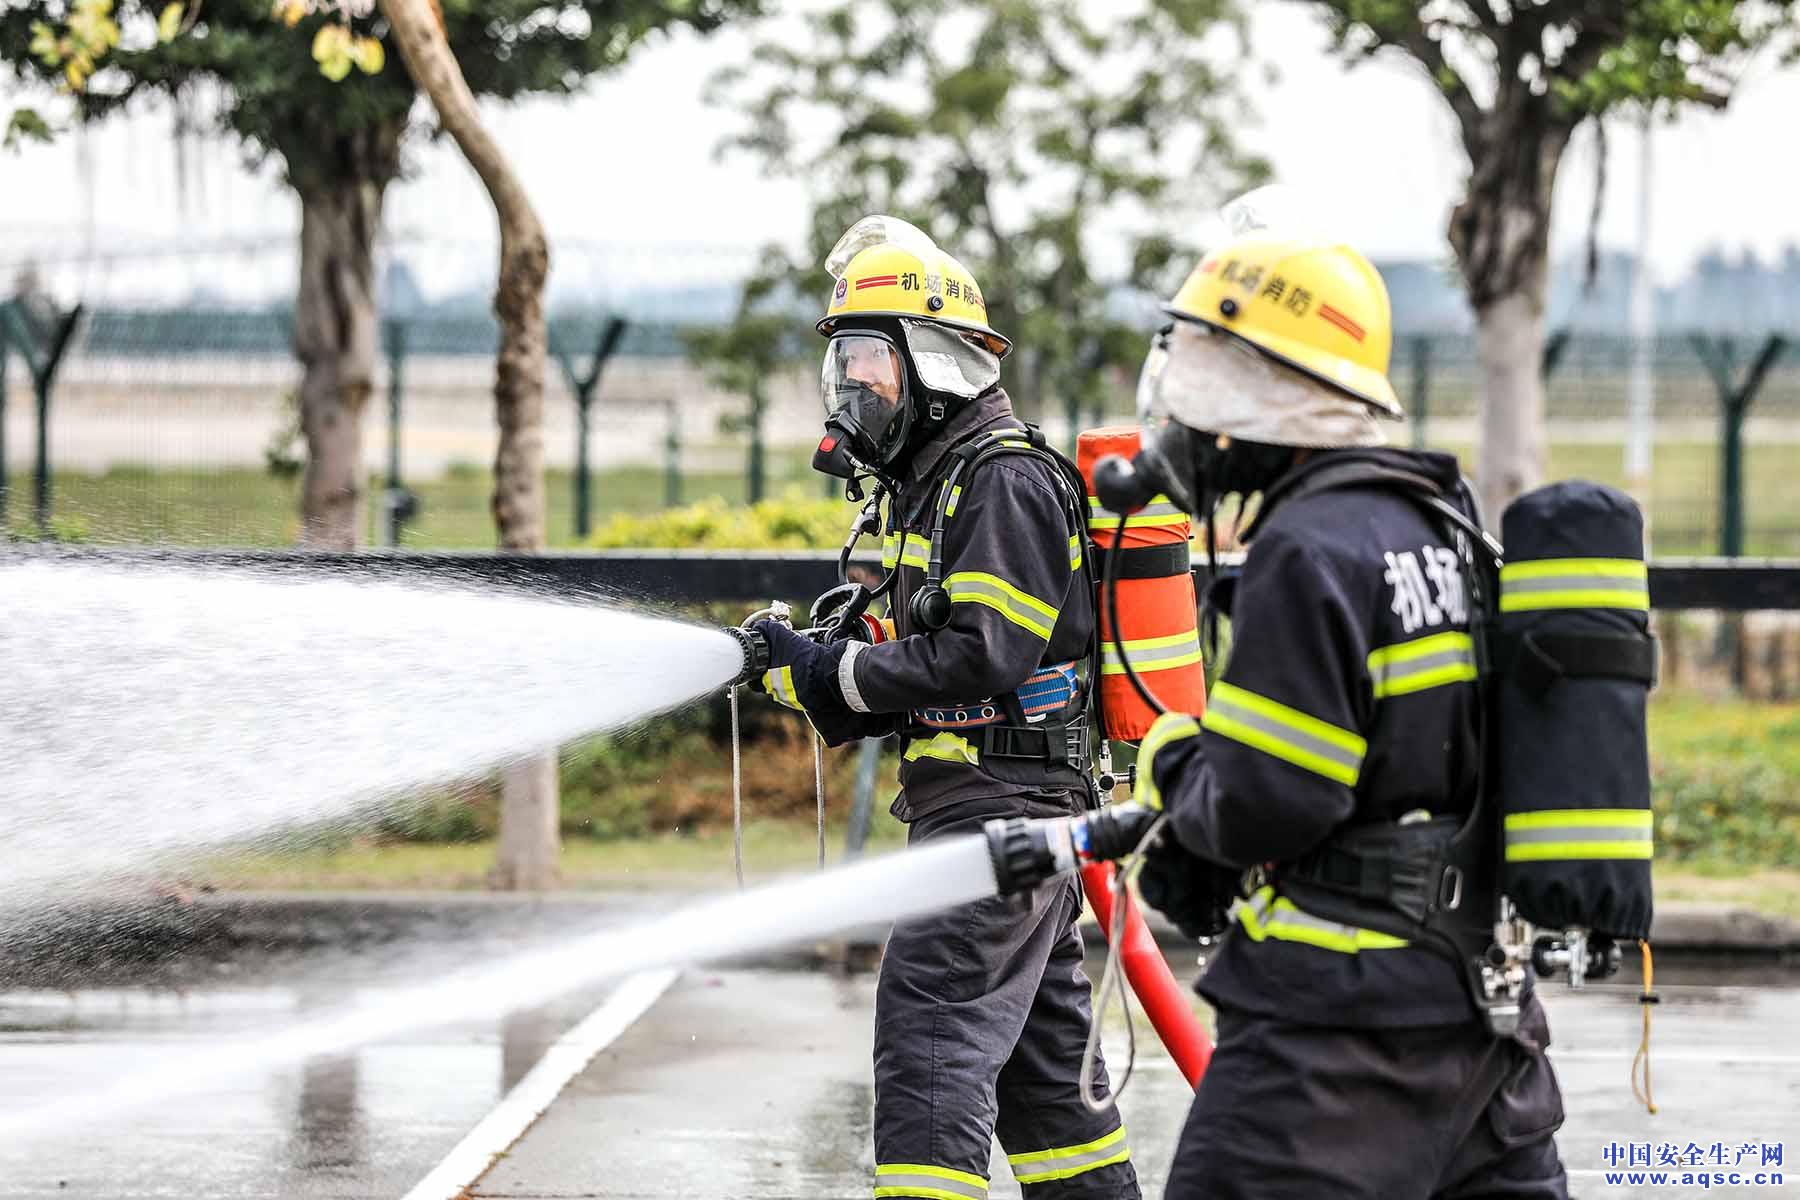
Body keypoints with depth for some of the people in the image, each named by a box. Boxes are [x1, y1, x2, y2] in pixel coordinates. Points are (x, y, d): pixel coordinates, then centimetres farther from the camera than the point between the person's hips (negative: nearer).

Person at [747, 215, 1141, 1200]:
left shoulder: (1003, 482, -12)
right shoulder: (938, 481, 20)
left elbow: (980, 657, -21)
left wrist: (835, 676, -14)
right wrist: (824, 682, 2)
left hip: (997, 810, -11)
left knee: (929, 1040, -14)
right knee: (1039, 1061, 15)